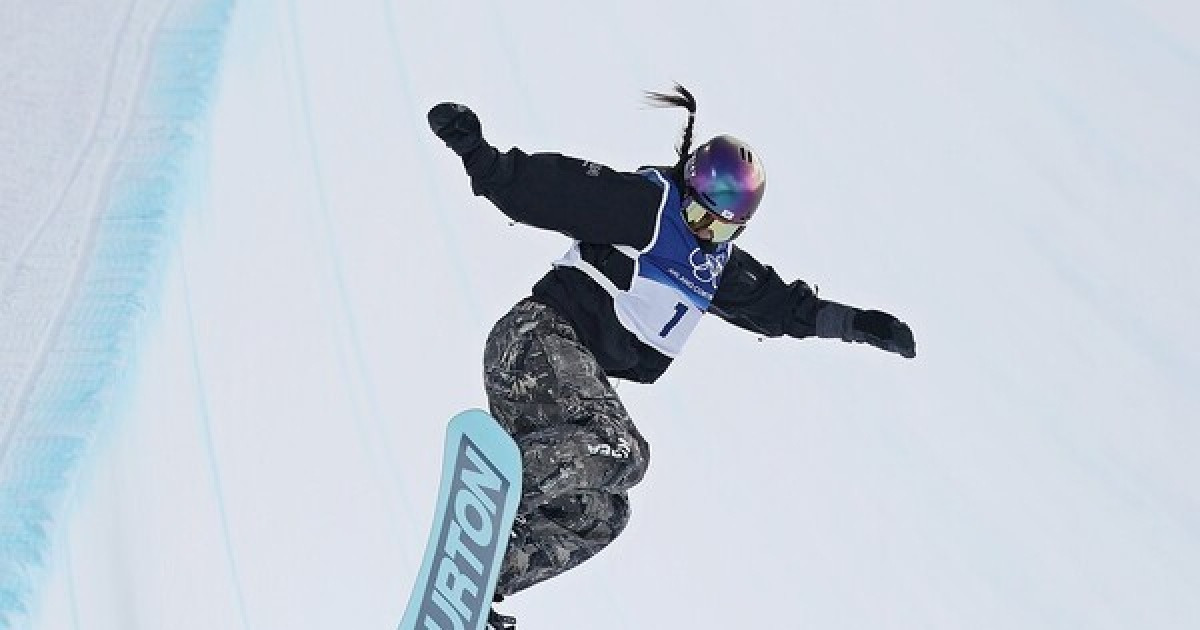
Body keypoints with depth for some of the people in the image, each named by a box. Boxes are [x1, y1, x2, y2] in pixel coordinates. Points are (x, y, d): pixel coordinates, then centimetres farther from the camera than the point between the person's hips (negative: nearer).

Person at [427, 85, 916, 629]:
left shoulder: (719, 264, 18)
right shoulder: (646, 203, -8)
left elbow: (779, 304, 30)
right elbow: (546, 188, -17)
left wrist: (857, 324, 29)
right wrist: (480, 156, -30)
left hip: (584, 374, 9)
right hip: (540, 339, -9)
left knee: (598, 515, 0)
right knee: (617, 450, -32)